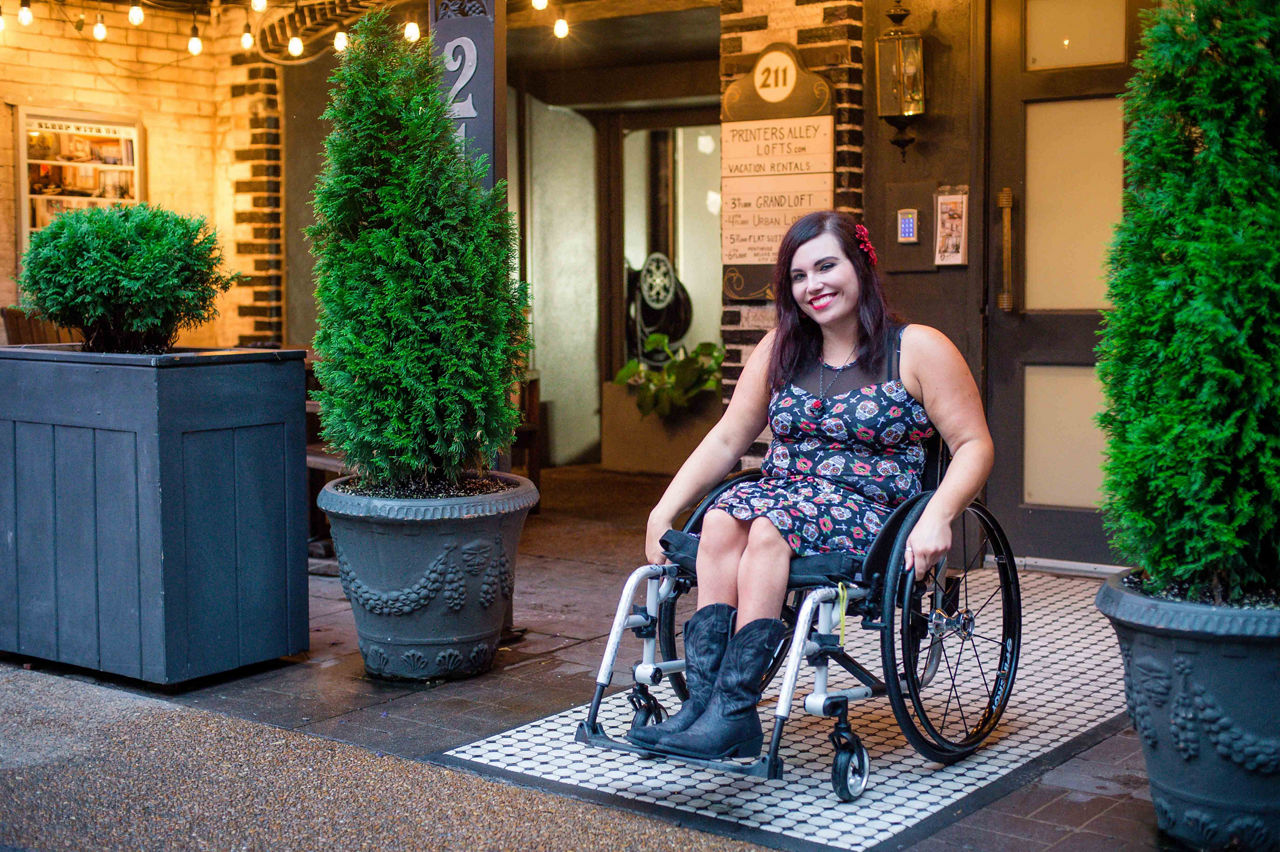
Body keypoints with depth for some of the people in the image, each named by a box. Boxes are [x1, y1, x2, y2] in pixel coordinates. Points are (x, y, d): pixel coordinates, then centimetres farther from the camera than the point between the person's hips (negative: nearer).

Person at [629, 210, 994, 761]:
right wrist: (664, 511, 5)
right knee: (722, 519, -29)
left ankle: (732, 710, -36)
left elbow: (974, 445, -4)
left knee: (769, 526, -33)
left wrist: (936, 520, -21)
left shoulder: (917, 350, 1)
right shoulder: (779, 351, 16)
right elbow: (726, 440, 16)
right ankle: (704, 697, -34)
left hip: (870, 514, -4)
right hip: (784, 490, 5)